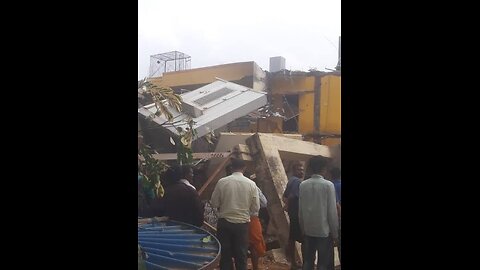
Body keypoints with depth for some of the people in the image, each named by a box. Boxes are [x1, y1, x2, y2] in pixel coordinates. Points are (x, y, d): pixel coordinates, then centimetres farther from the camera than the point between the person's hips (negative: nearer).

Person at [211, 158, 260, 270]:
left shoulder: (222, 182, -8)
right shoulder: (251, 184, -7)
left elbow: (214, 204, -3)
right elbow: (256, 208, -2)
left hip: (224, 223, 0)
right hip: (242, 224, 0)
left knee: (225, 255, 13)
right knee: (241, 256, 13)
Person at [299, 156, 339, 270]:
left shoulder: (303, 185, -2)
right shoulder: (328, 185, -12)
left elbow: (300, 209, 2)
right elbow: (332, 211, -10)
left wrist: (303, 228, 13)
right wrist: (335, 232, 0)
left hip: (308, 230, 4)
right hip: (324, 230, -4)